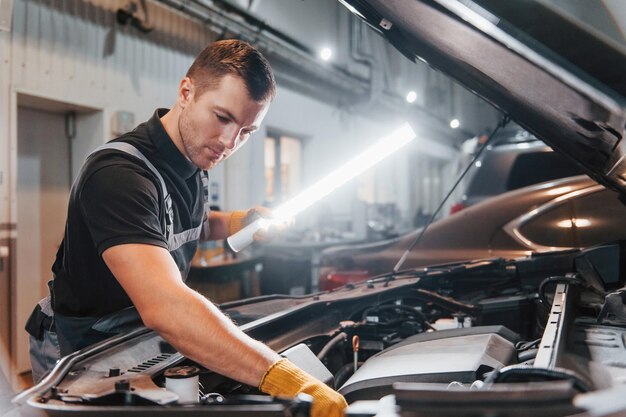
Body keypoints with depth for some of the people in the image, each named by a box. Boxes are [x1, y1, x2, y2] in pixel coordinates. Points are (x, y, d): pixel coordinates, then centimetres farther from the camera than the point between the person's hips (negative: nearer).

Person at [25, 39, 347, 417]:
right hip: (80, 353, -7)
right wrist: (283, 377, -53)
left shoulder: (194, 163, -1)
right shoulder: (119, 173, -32)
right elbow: (163, 307, -46)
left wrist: (237, 222, 0)